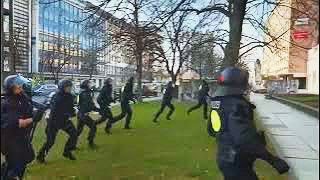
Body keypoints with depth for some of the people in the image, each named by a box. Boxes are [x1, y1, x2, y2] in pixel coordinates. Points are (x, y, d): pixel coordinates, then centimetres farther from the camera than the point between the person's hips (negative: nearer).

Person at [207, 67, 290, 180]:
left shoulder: (217, 102, 3)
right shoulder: (236, 105, -25)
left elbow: (211, 130, 15)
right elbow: (246, 139, -36)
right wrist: (273, 159, -34)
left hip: (224, 158, 9)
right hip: (236, 163, -9)